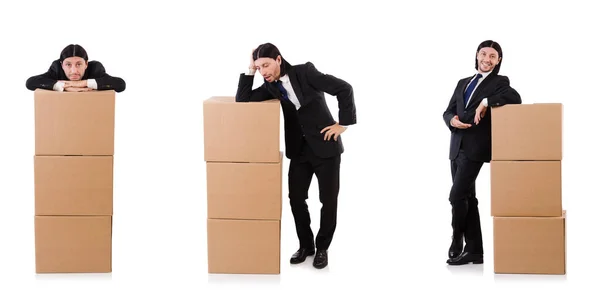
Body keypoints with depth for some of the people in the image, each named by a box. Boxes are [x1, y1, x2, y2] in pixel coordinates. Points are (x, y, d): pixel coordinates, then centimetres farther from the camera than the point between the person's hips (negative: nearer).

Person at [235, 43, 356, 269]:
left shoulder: (305, 72, -15)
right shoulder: (271, 86, 1)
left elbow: (344, 89, -14)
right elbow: (242, 100, -9)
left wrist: (343, 124, -13)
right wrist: (250, 71, -12)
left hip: (325, 146, -5)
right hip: (299, 150, 5)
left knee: (329, 200, 2)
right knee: (296, 198, 4)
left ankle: (322, 248, 20)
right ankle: (305, 245, 23)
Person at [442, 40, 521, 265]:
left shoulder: (499, 82, 2)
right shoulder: (463, 83, 20)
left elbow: (515, 99, -18)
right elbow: (448, 112, 15)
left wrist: (486, 102, -20)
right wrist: (452, 120, -7)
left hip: (475, 147, -6)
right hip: (457, 146, 6)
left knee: (457, 195, -12)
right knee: (467, 198, 6)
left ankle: (456, 242, 6)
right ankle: (474, 250, 10)